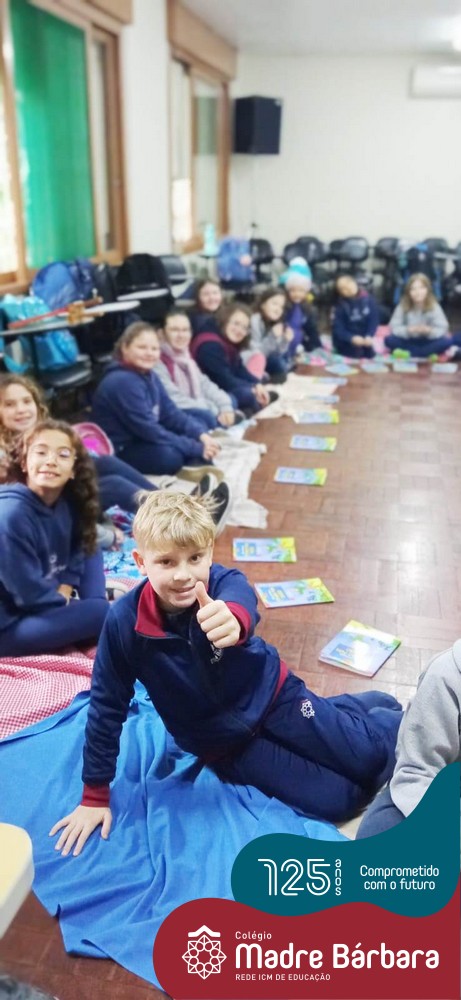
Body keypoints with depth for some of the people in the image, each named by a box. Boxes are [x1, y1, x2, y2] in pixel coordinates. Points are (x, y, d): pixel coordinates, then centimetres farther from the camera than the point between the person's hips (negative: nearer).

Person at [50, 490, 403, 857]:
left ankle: (376, 709, 33)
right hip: (224, 744, 1)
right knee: (336, 800, -7)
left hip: (273, 695, 0)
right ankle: (348, 709, 22)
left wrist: (232, 619, -76)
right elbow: (107, 706, -13)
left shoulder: (224, 584, -26)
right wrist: (95, 796, -7)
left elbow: (243, 604, -50)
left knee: (370, 757, -2)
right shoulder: (125, 621, -23)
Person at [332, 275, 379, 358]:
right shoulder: (341, 305, -14)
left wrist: (369, 336, -25)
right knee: (356, 353, -22)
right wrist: (352, 338, -34)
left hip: (363, 337, 3)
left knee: (370, 354, -13)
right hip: (346, 339, -3)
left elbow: (374, 319, -9)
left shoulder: (369, 299, -9)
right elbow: (338, 328, -18)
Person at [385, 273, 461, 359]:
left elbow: (442, 329, -16)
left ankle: (408, 353, -25)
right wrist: (408, 330, -34)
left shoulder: (434, 307, -13)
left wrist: (429, 331, -36)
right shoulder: (402, 306, -12)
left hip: (428, 342, -1)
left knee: (446, 341, -28)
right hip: (409, 341, 1)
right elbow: (394, 327, -15)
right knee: (389, 340, -27)